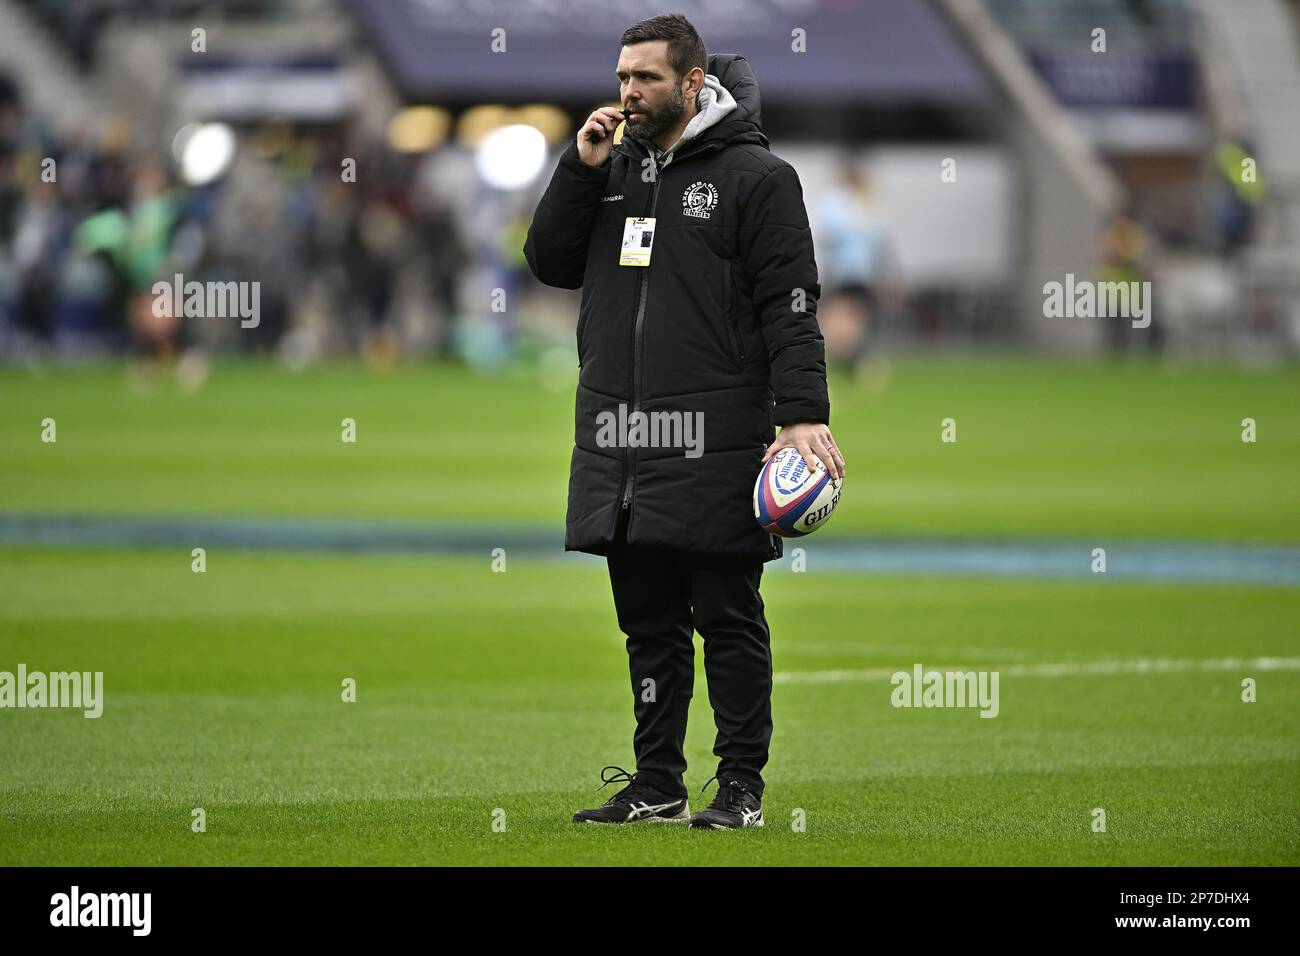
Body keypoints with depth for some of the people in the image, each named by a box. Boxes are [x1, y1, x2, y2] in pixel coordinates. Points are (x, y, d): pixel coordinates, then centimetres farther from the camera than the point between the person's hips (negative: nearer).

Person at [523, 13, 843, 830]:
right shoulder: (614, 169, 16)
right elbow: (551, 263, 13)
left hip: (713, 446, -6)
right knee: (649, 624, 10)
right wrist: (581, 169, 0)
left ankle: (742, 786, 4)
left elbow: (791, 305, -7)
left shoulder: (756, 177, -3)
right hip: (618, 440, 6)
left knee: (729, 621, -1)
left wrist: (803, 415, -17)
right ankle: (657, 784, 16)